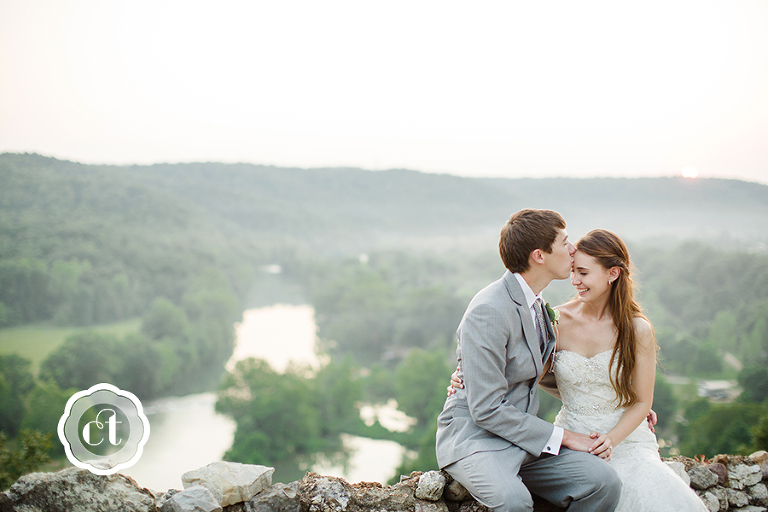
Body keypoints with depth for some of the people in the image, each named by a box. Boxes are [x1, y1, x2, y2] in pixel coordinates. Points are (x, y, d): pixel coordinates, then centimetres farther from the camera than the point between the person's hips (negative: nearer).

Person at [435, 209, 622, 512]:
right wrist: (562, 437, -15)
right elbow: (486, 409, -21)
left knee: (604, 482, -15)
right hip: (474, 438, -8)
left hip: (522, 435, 8)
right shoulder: (488, 312, -20)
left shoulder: (534, 302, 9)